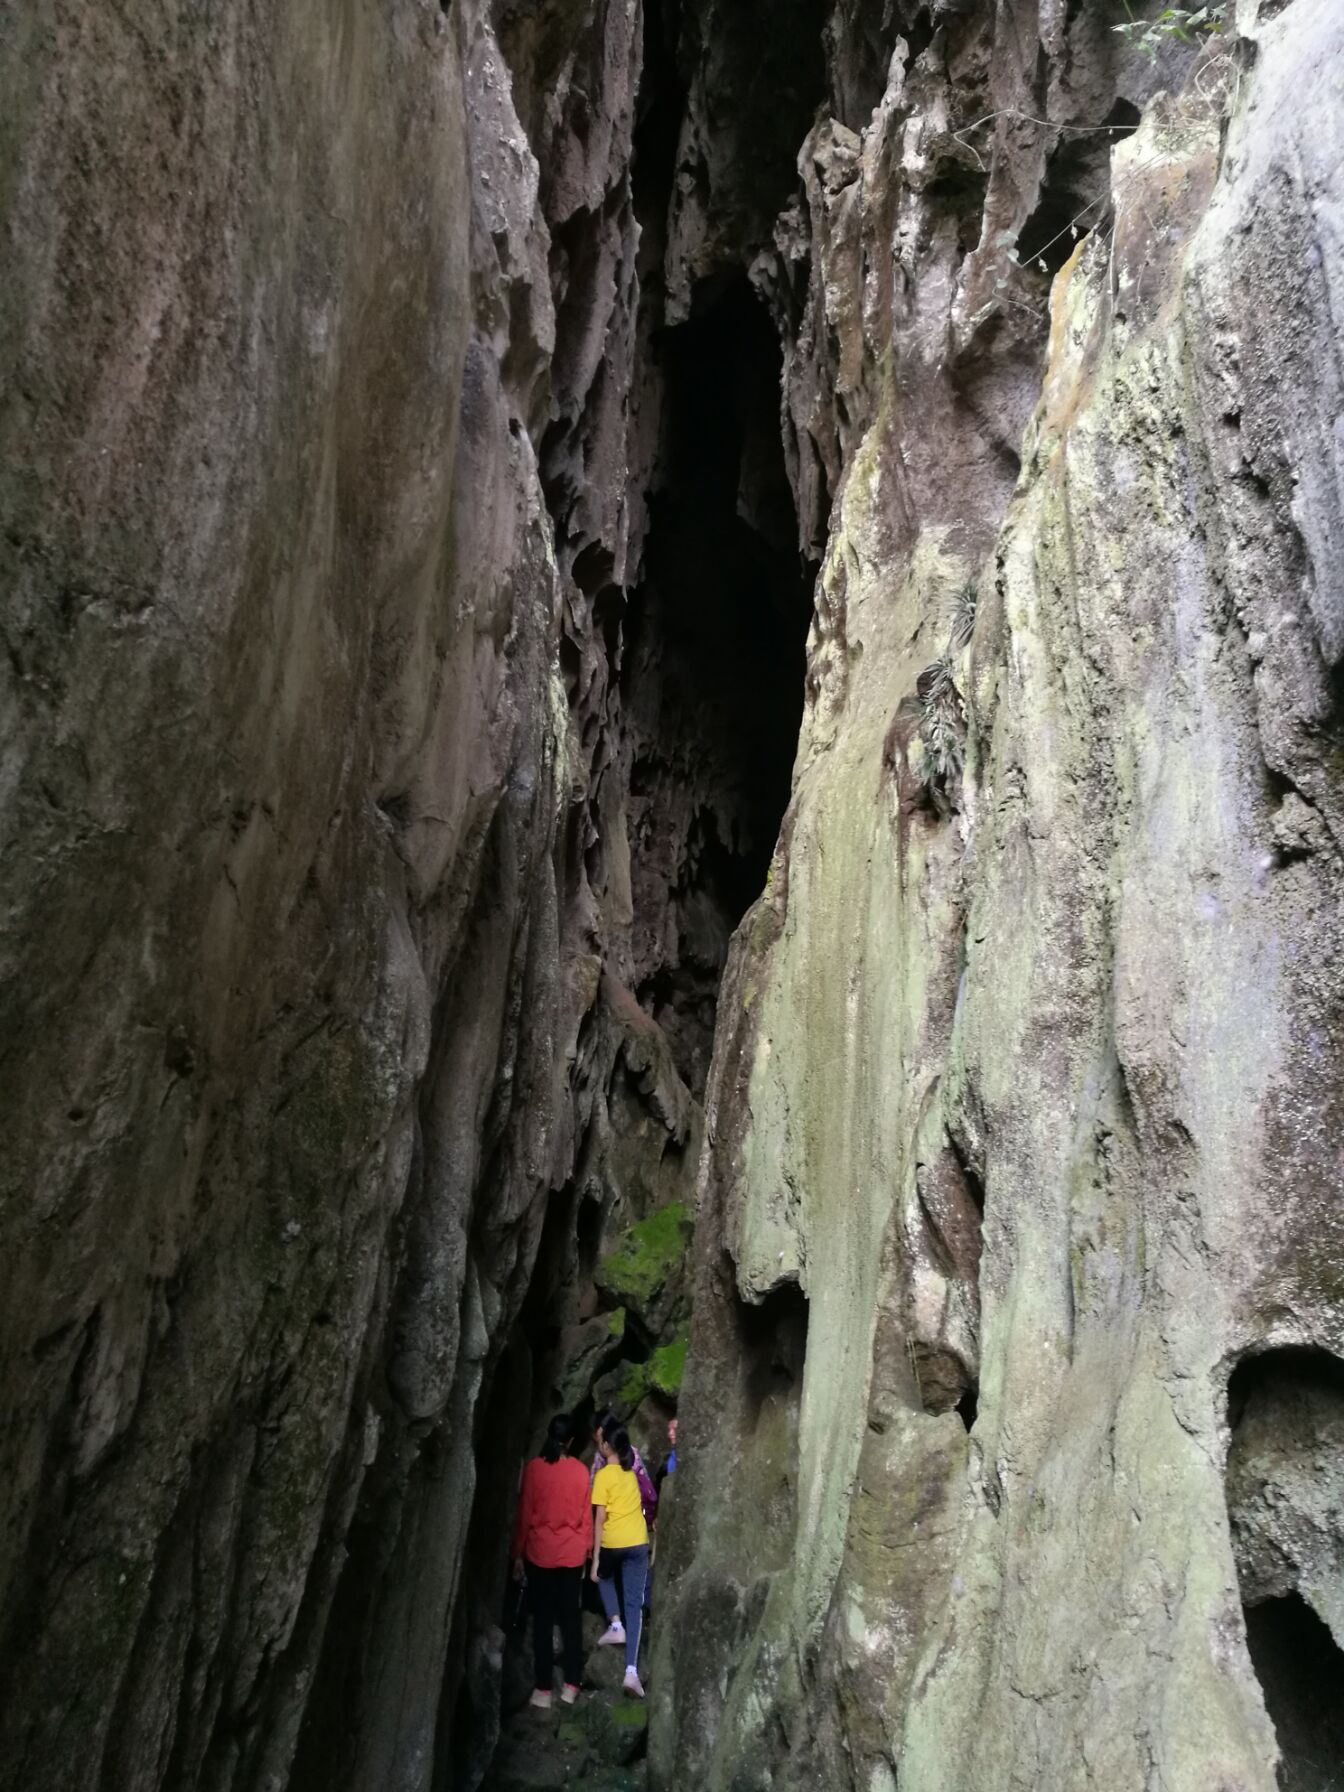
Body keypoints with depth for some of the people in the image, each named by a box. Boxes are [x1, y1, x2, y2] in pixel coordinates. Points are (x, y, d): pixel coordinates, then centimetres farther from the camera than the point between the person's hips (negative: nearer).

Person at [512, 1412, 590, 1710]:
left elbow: (524, 1513, -3)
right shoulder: (580, 1470, -4)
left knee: (543, 1619, 5)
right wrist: (585, 1551, 13)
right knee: (571, 1616, 11)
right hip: (572, 1553, 1)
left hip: (540, 1552, -1)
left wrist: (518, 1553, 6)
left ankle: (543, 1689, 7)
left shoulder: (534, 1467, -7)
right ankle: (571, 1685, 15)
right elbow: (584, 1515, 2)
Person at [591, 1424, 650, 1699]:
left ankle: (615, 1624, 12)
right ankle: (632, 1670, -7)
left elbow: (599, 1519, -12)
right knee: (634, 1604, 3)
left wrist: (595, 1558, -9)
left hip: (613, 1542, -3)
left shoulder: (603, 1475, -10)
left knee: (604, 1577, 31)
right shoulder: (631, 1470, 5)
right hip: (638, 1542, 4)